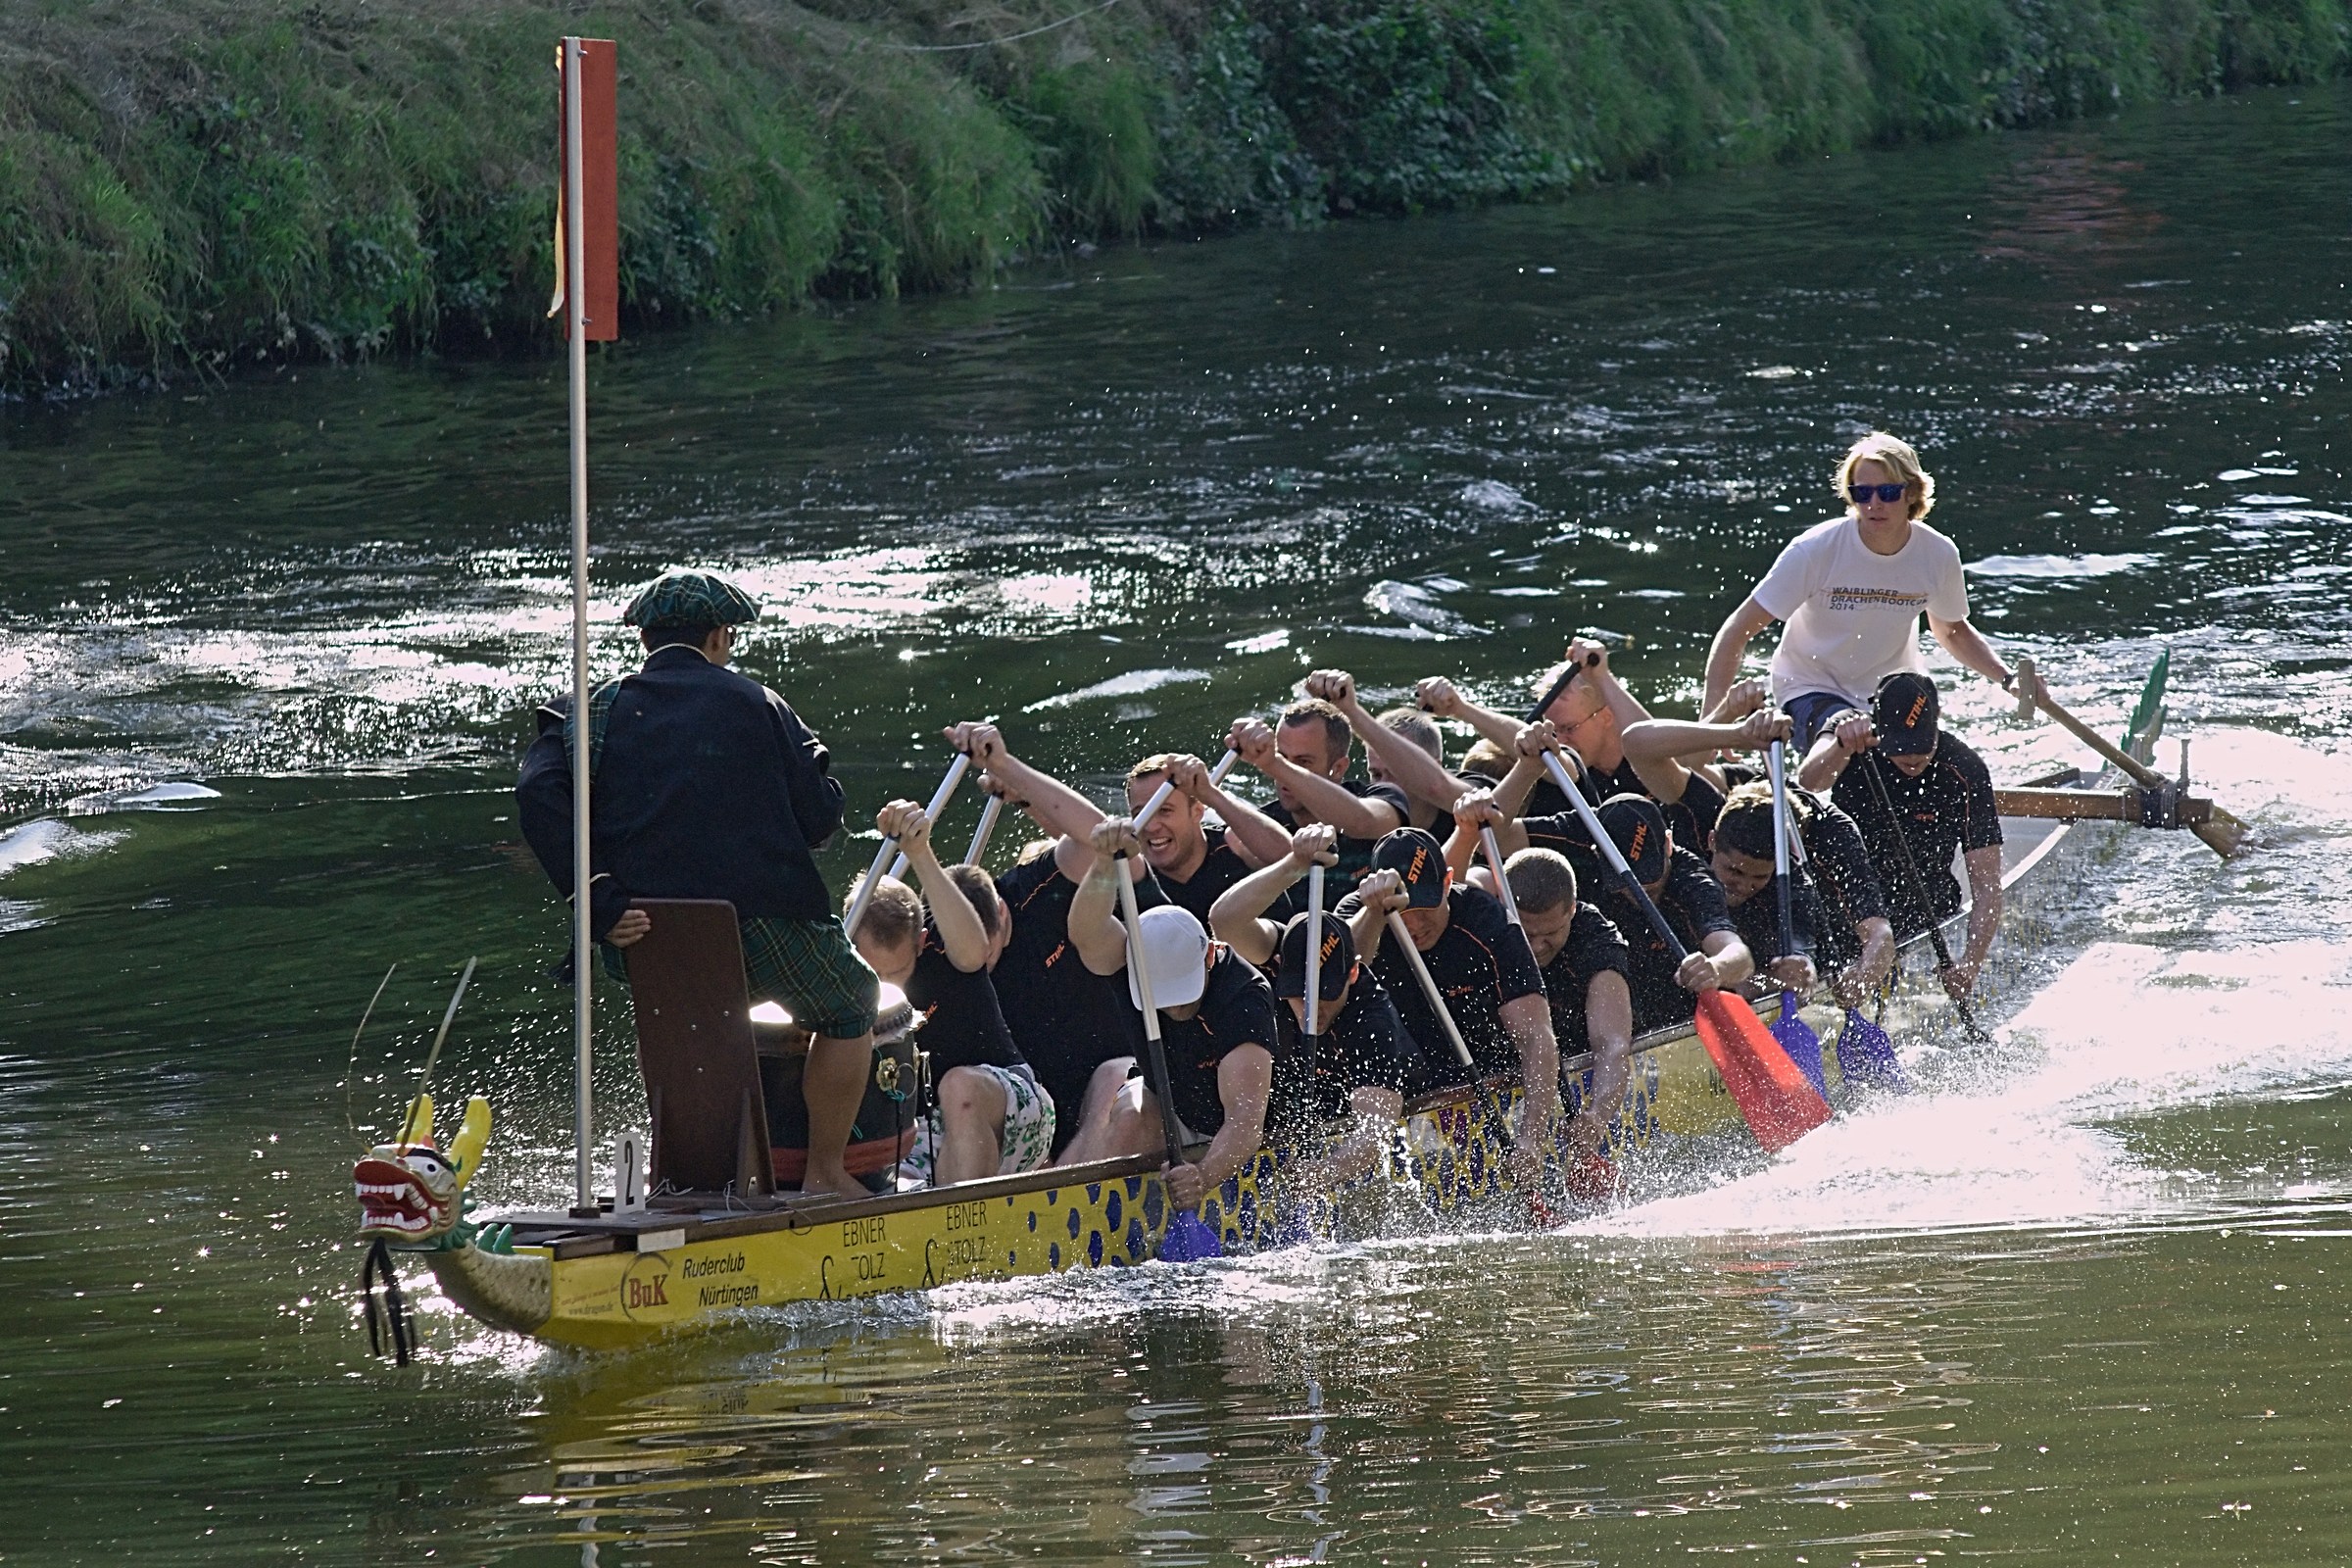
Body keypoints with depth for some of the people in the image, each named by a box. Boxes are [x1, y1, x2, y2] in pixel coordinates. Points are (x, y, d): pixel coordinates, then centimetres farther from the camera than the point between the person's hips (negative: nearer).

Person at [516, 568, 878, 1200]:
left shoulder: (598, 710, 9)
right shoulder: (756, 704, 5)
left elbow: (540, 795, -9)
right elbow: (819, 818, 4)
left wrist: (599, 907, -11)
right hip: (762, 928, -3)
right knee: (848, 1007, 26)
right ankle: (824, 1176, 20)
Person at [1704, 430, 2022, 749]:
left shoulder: (1939, 554, -10)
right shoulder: (1814, 551, -22)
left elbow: (1953, 631, 13)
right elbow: (1736, 633, -18)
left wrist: (2009, 679, -1)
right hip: (1816, 690, -5)